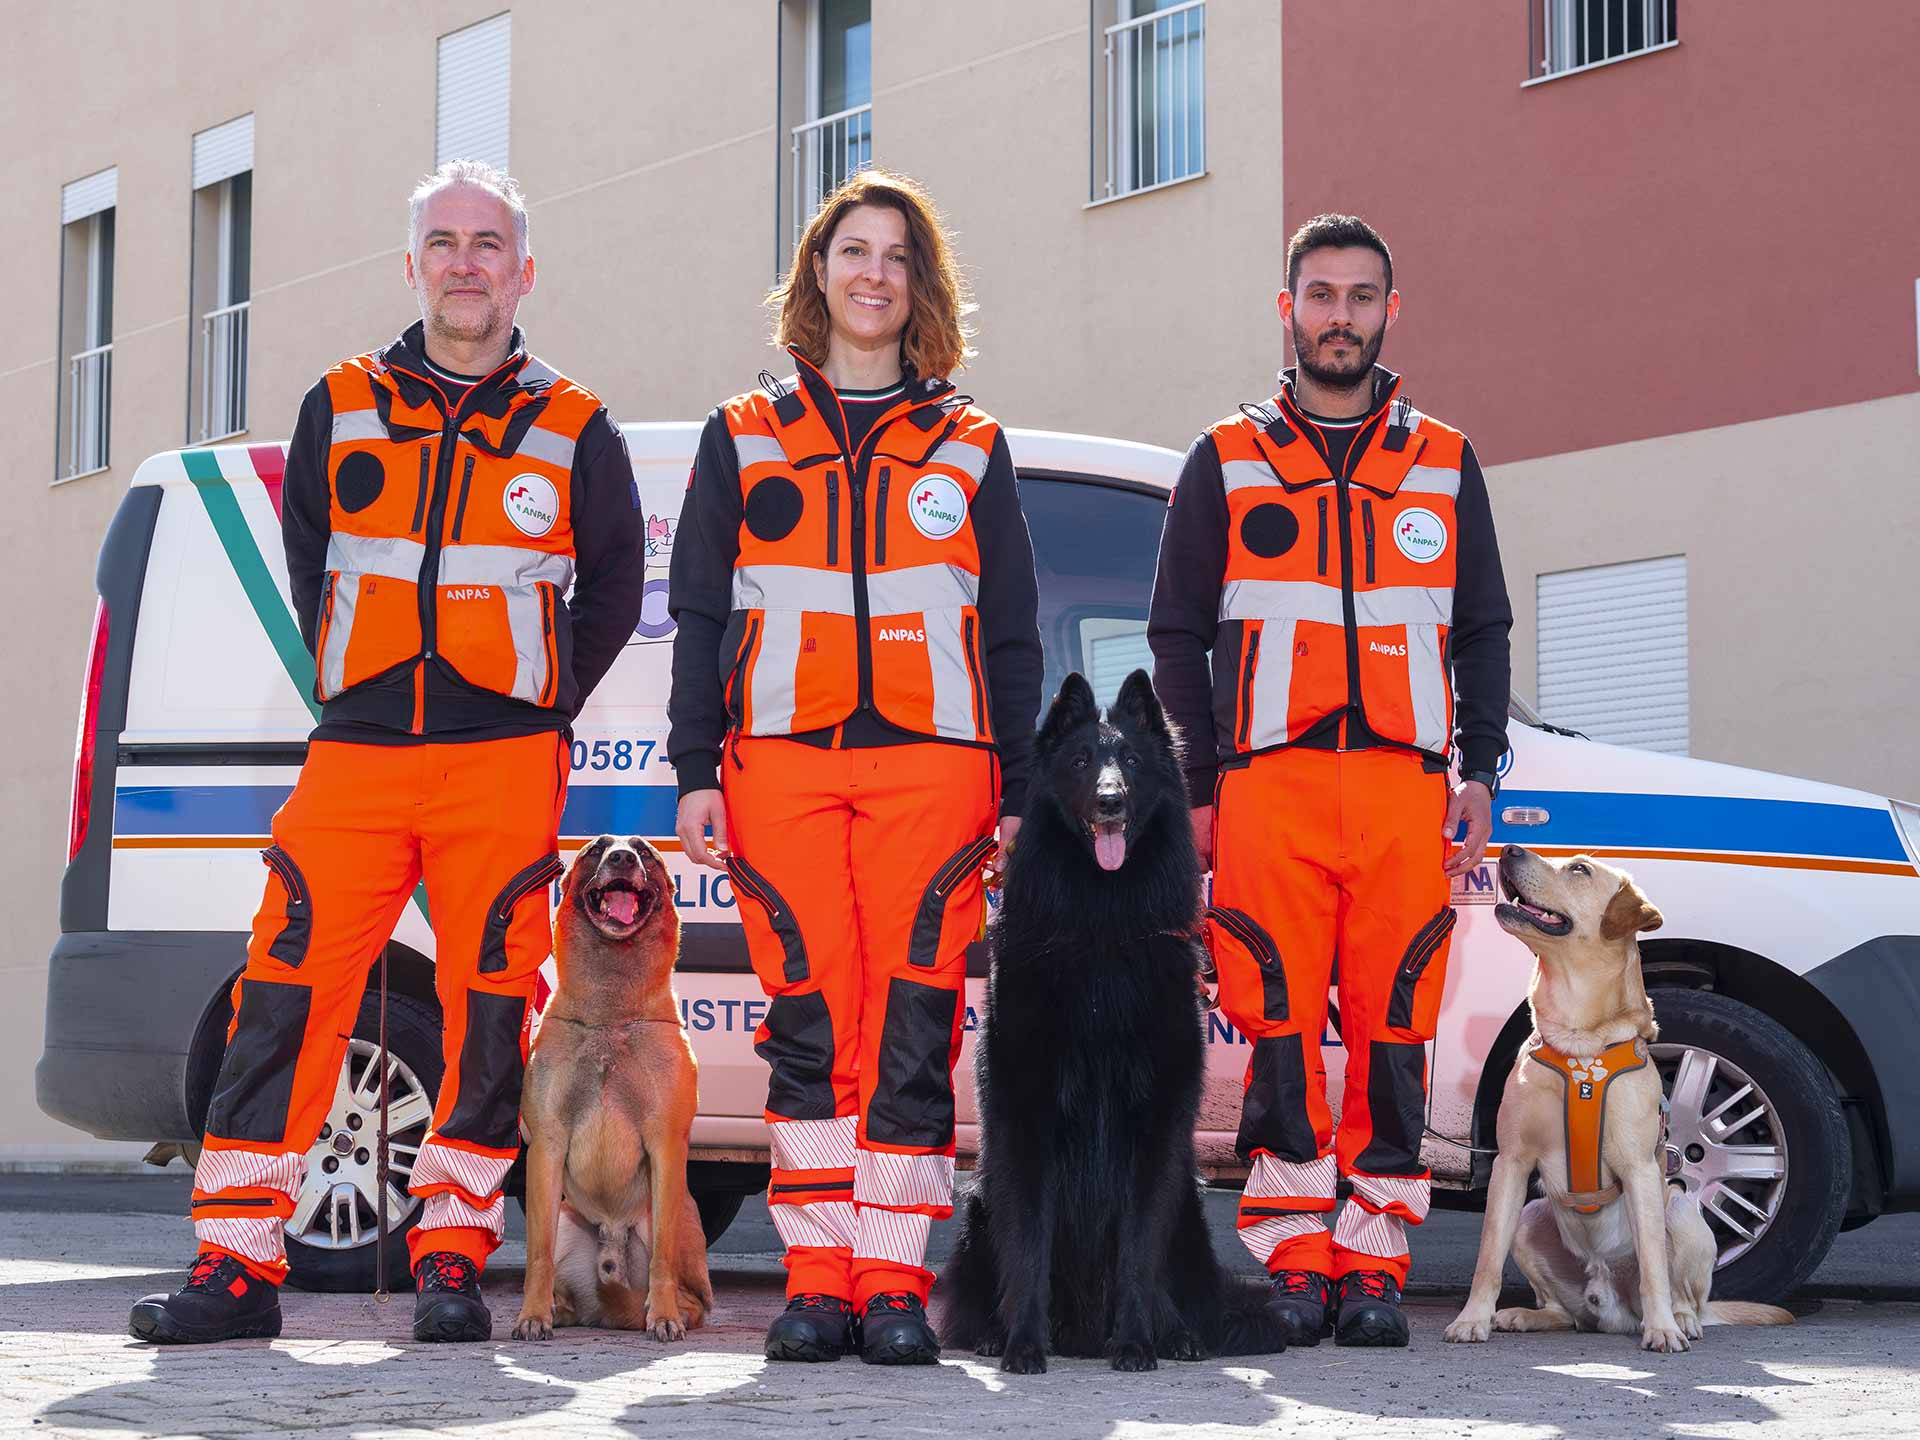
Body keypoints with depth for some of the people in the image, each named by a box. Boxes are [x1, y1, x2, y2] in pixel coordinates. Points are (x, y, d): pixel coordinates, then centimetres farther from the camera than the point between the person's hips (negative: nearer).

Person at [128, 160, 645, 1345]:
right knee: (289, 990, -6)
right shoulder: (340, 409, 12)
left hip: (505, 767, -1)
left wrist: (544, 708, 5)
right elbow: (309, 569, 18)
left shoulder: (575, 431, 7)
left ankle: (453, 1260, 7)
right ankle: (237, 1265, -3)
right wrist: (352, 689, 10)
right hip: (354, 758, 1)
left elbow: (614, 588, 13)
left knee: (489, 1007, -2)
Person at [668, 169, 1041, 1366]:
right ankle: (819, 1280, -1)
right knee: (811, 1021, -4)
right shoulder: (746, 438, 16)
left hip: (930, 763, 0)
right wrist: (697, 772, 3)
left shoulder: (971, 447, 16)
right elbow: (701, 617, 13)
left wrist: (1016, 793, 6)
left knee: (913, 1027, -8)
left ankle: (894, 1280, -6)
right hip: (780, 765, 0)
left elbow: (1012, 634, 14)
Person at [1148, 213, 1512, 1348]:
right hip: (1271, 786, -1)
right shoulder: (1227, 462, 13)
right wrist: (1196, 789, 2)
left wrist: (1479, 771, 6)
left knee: (1393, 1024, -3)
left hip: (1405, 786, 1)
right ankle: (1294, 1263, -2)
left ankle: (1373, 1264, 1)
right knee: (1282, 1023, -6)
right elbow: (1179, 637, 11)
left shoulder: (1445, 464, 17)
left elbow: (1483, 629, 18)